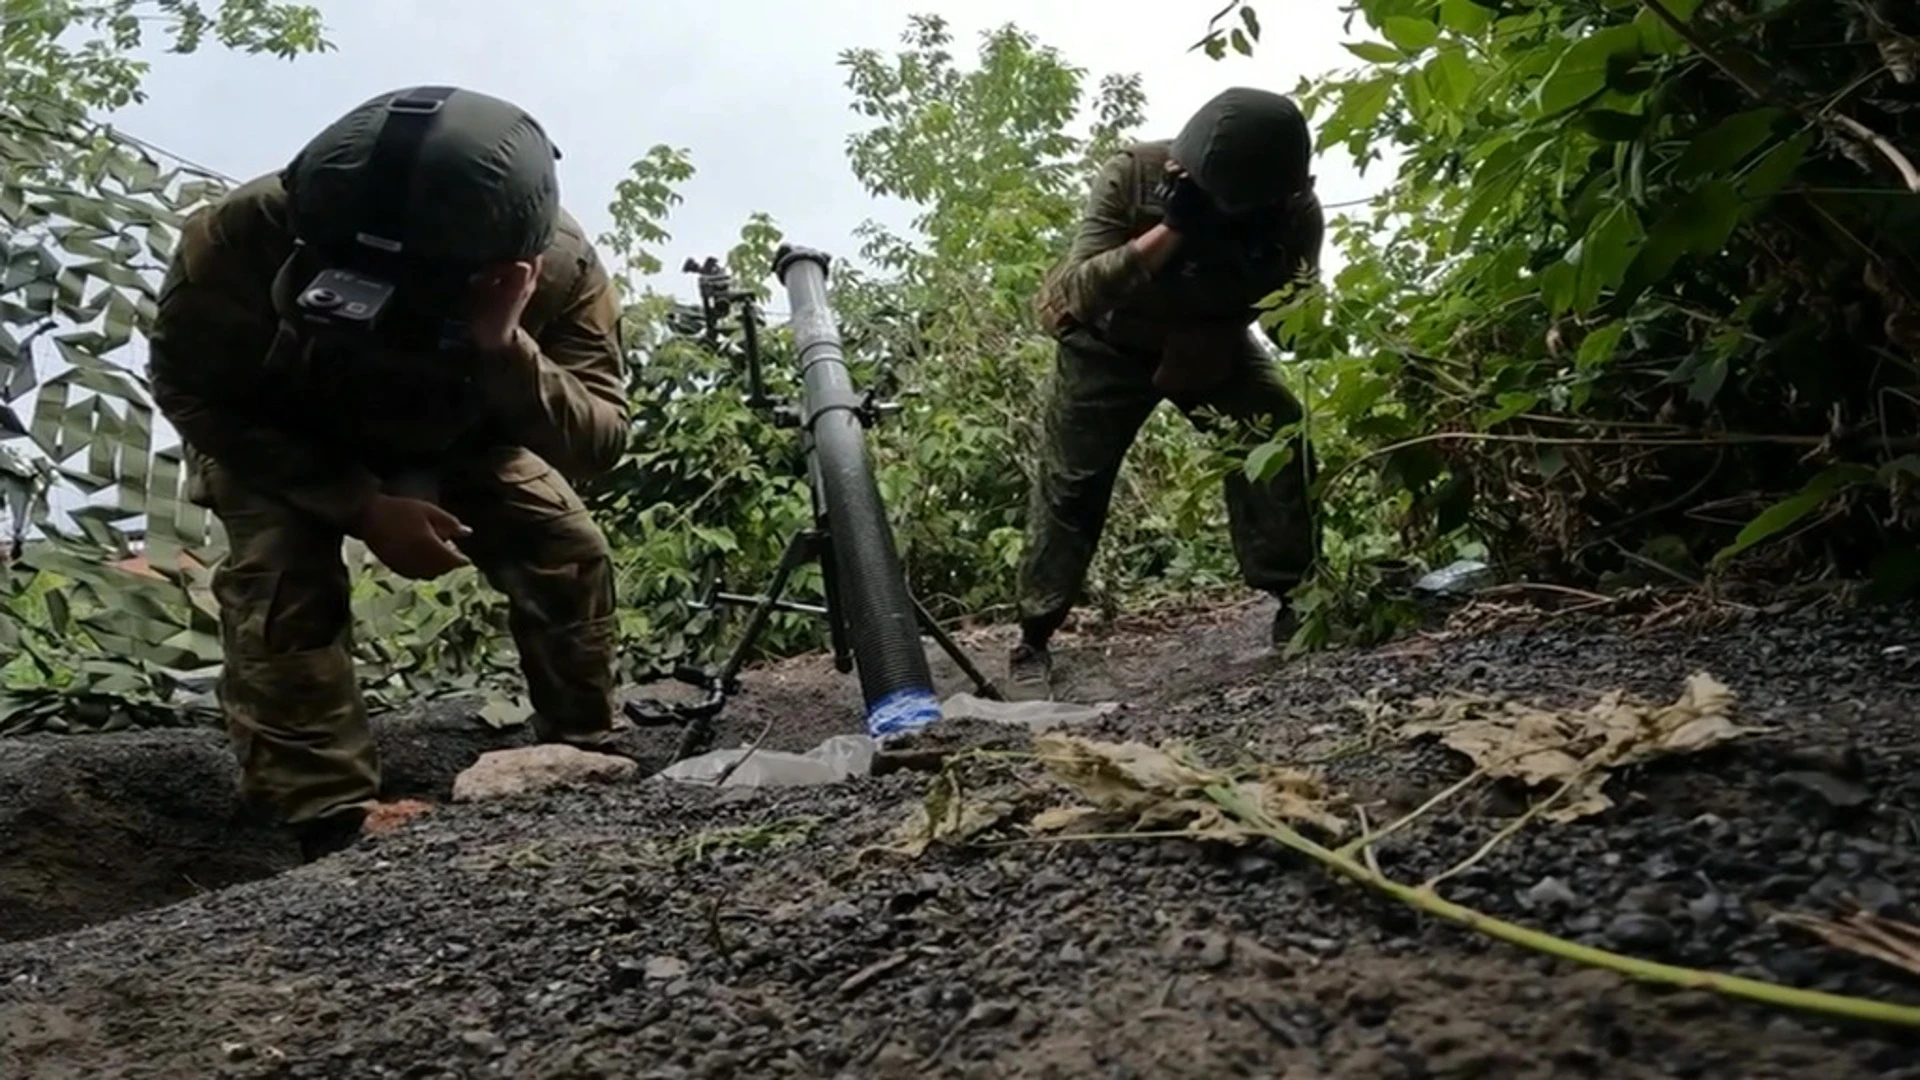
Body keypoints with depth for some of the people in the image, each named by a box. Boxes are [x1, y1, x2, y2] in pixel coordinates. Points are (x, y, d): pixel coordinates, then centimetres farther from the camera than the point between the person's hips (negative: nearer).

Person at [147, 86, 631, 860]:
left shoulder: (560, 267, -36)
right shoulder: (242, 238, -38)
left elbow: (598, 444, -37)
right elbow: (192, 394, -23)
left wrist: (506, 350, -57)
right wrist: (361, 506, -33)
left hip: (458, 432, 2)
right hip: (276, 432, -1)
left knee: (569, 551, -13)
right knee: (281, 579, -26)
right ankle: (332, 828, -18)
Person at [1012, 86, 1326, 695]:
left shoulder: (1295, 211, -24)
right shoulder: (1132, 174, -31)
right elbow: (1077, 295, -38)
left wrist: (1255, 263, -41)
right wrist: (1170, 232, -48)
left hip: (1210, 339, 2)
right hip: (1109, 341, -2)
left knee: (1276, 430, -19)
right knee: (1071, 480, -7)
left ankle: (1296, 603, -8)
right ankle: (1033, 641, 4)